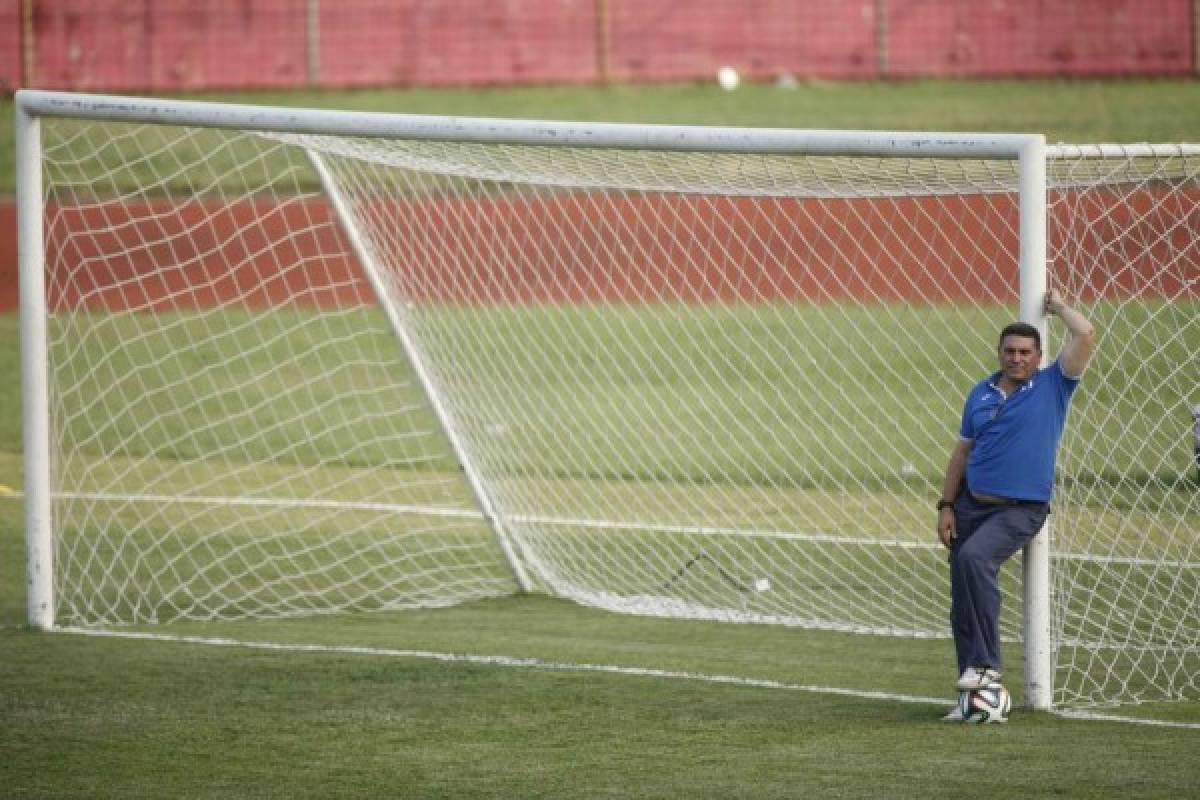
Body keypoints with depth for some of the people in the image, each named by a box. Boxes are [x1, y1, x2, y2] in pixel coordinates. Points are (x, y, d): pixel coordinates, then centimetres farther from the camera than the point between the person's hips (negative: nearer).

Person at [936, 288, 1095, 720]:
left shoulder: (1052, 386, 0)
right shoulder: (981, 394, 11)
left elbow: (1086, 334, -10)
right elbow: (962, 452, 15)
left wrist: (1057, 307, 7)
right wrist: (946, 506, 9)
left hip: (1020, 510, -5)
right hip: (971, 504, 5)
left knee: (974, 558, -32)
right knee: (963, 603, 4)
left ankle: (985, 664, -28)